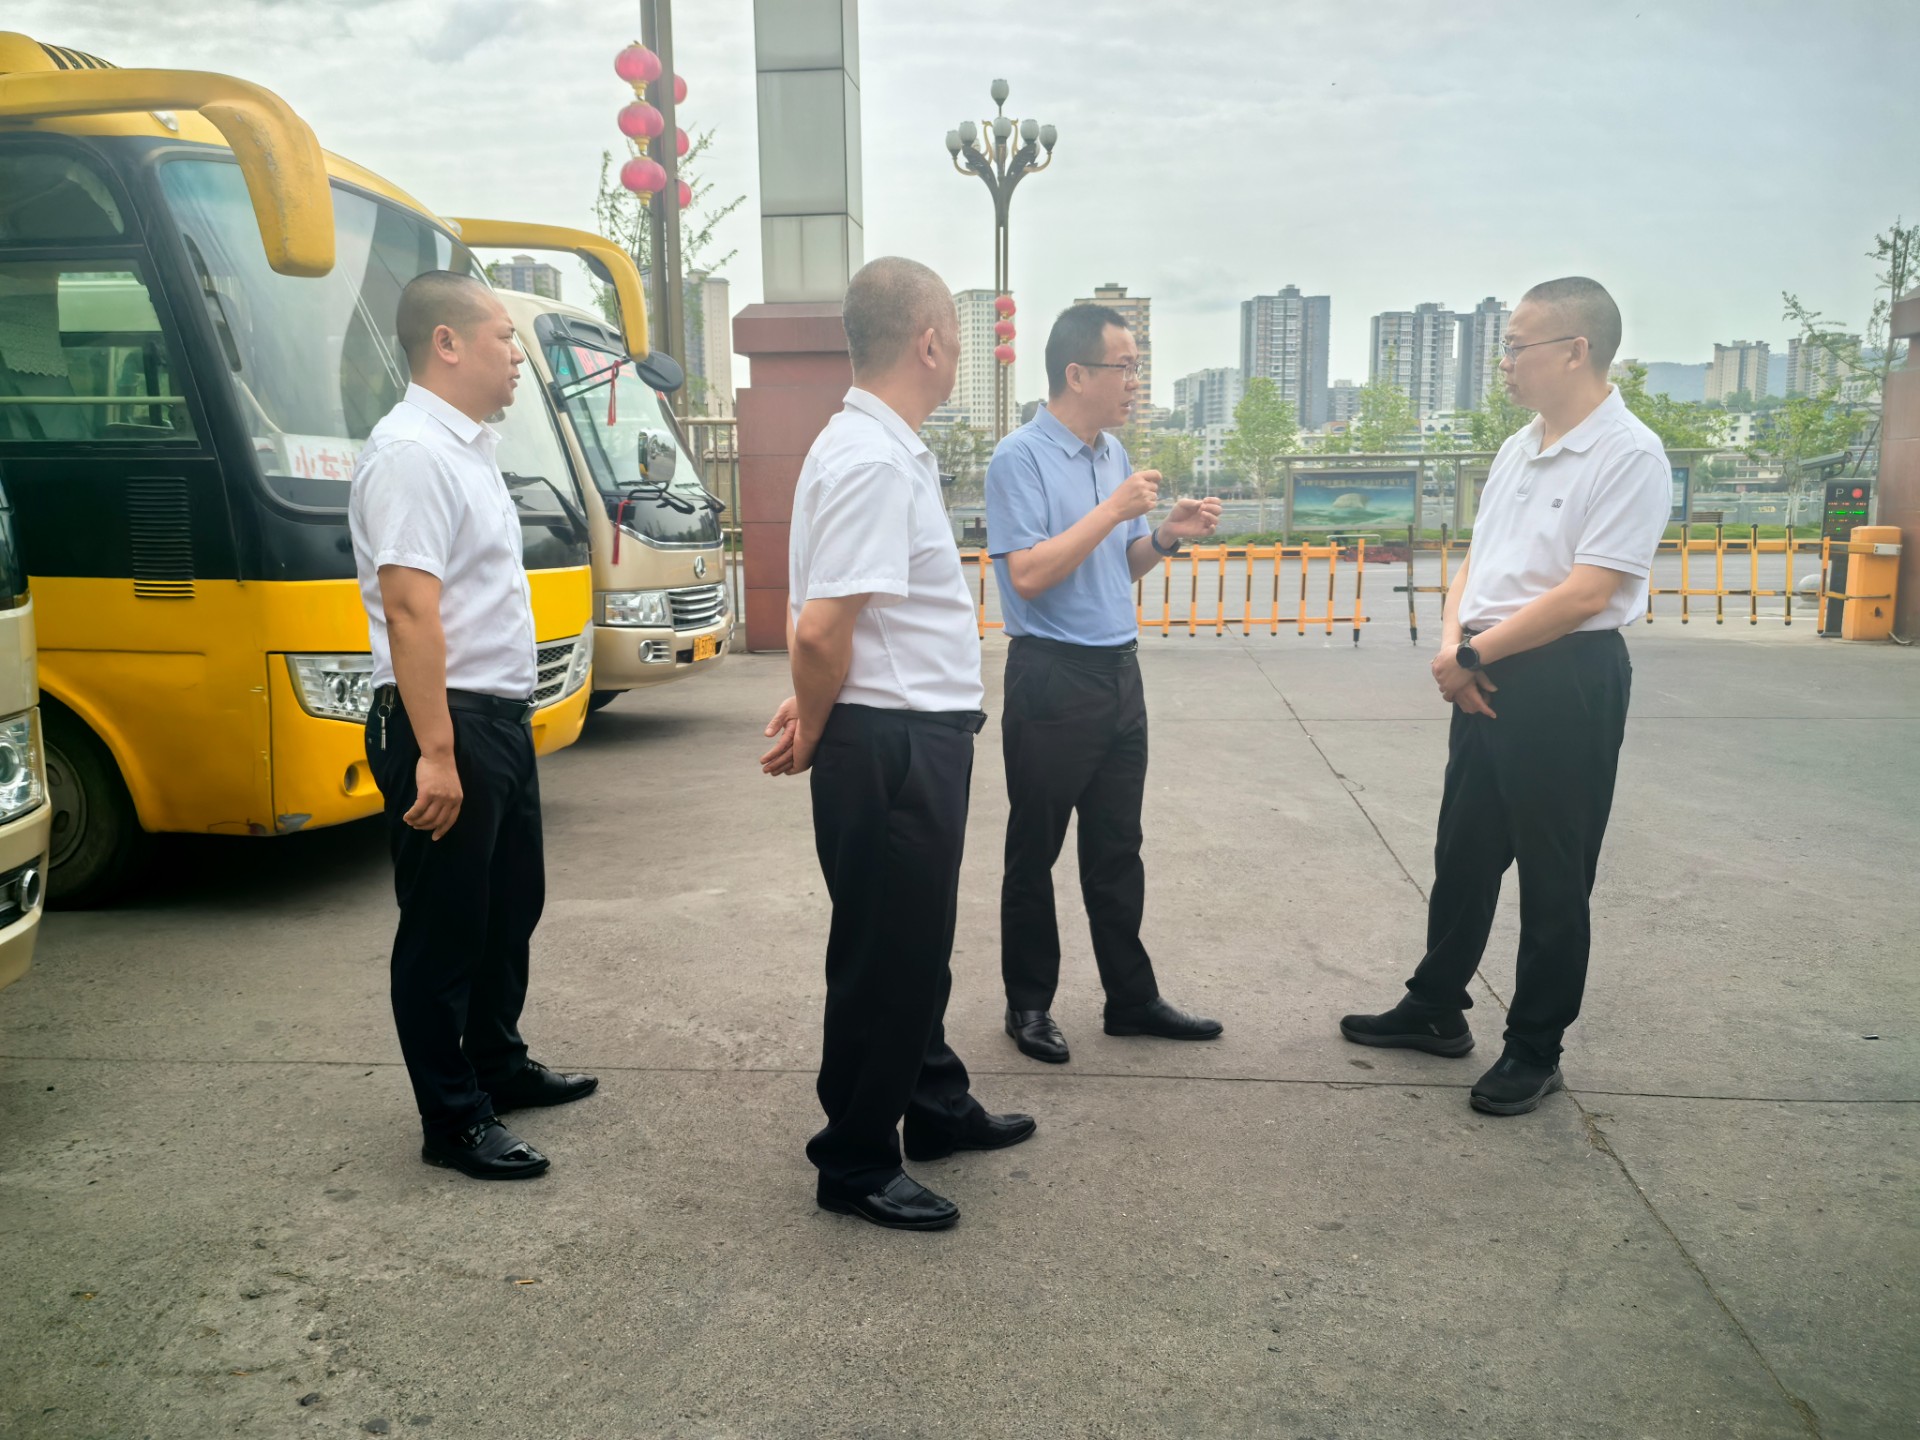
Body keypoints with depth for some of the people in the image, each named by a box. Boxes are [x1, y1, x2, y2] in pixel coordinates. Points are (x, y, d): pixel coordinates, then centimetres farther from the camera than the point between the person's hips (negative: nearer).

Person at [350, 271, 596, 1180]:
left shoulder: (466, 447, 14)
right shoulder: (412, 453, -17)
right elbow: (410, 606, -25)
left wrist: (501, 717, 19)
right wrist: (435, 753, -28)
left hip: (500, 715, 10)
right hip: (445, 723, -10)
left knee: (510, 903, 20)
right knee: (445, 927, 2)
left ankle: (497, 1064, 37)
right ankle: (452, 1120, 15)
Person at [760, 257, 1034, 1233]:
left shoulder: (886, 449, 11)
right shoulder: (872, 463, -21)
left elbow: (825, 628, 16)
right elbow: (820, 630, -26)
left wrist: (818, 712, 9)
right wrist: (814, 736, -11)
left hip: (919, 739, 10)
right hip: (891, 744, -10)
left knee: (917, 940, 22)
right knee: (883, 954, 4)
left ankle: (936, 1108, 41)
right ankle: (855, 1164, 21)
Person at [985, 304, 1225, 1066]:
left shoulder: (1115, 454, 10)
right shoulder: (1020, 458, -13)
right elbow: (1028, 574, -21)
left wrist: (1165, 536, -2)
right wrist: (1113, 509, -19)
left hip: (1120, 670, 7)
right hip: (1052, 678, -7)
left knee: (1117, 848, 14)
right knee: (1034, 852, 7)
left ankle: (1132, 997, 25)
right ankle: (1029, 1004, 20)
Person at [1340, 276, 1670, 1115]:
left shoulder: (1627, 456, -13)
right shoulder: (1518, 449, 12)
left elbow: (1585, 592, -20)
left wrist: (1475, 654, -14)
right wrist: (1453, 640, -3)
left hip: (1565, 680, -8)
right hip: (1486, 679, 8)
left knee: (1553, 879, 5)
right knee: (1463, 856, 17)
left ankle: (1535, 1050, 21)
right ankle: (1436, 1010, 33)